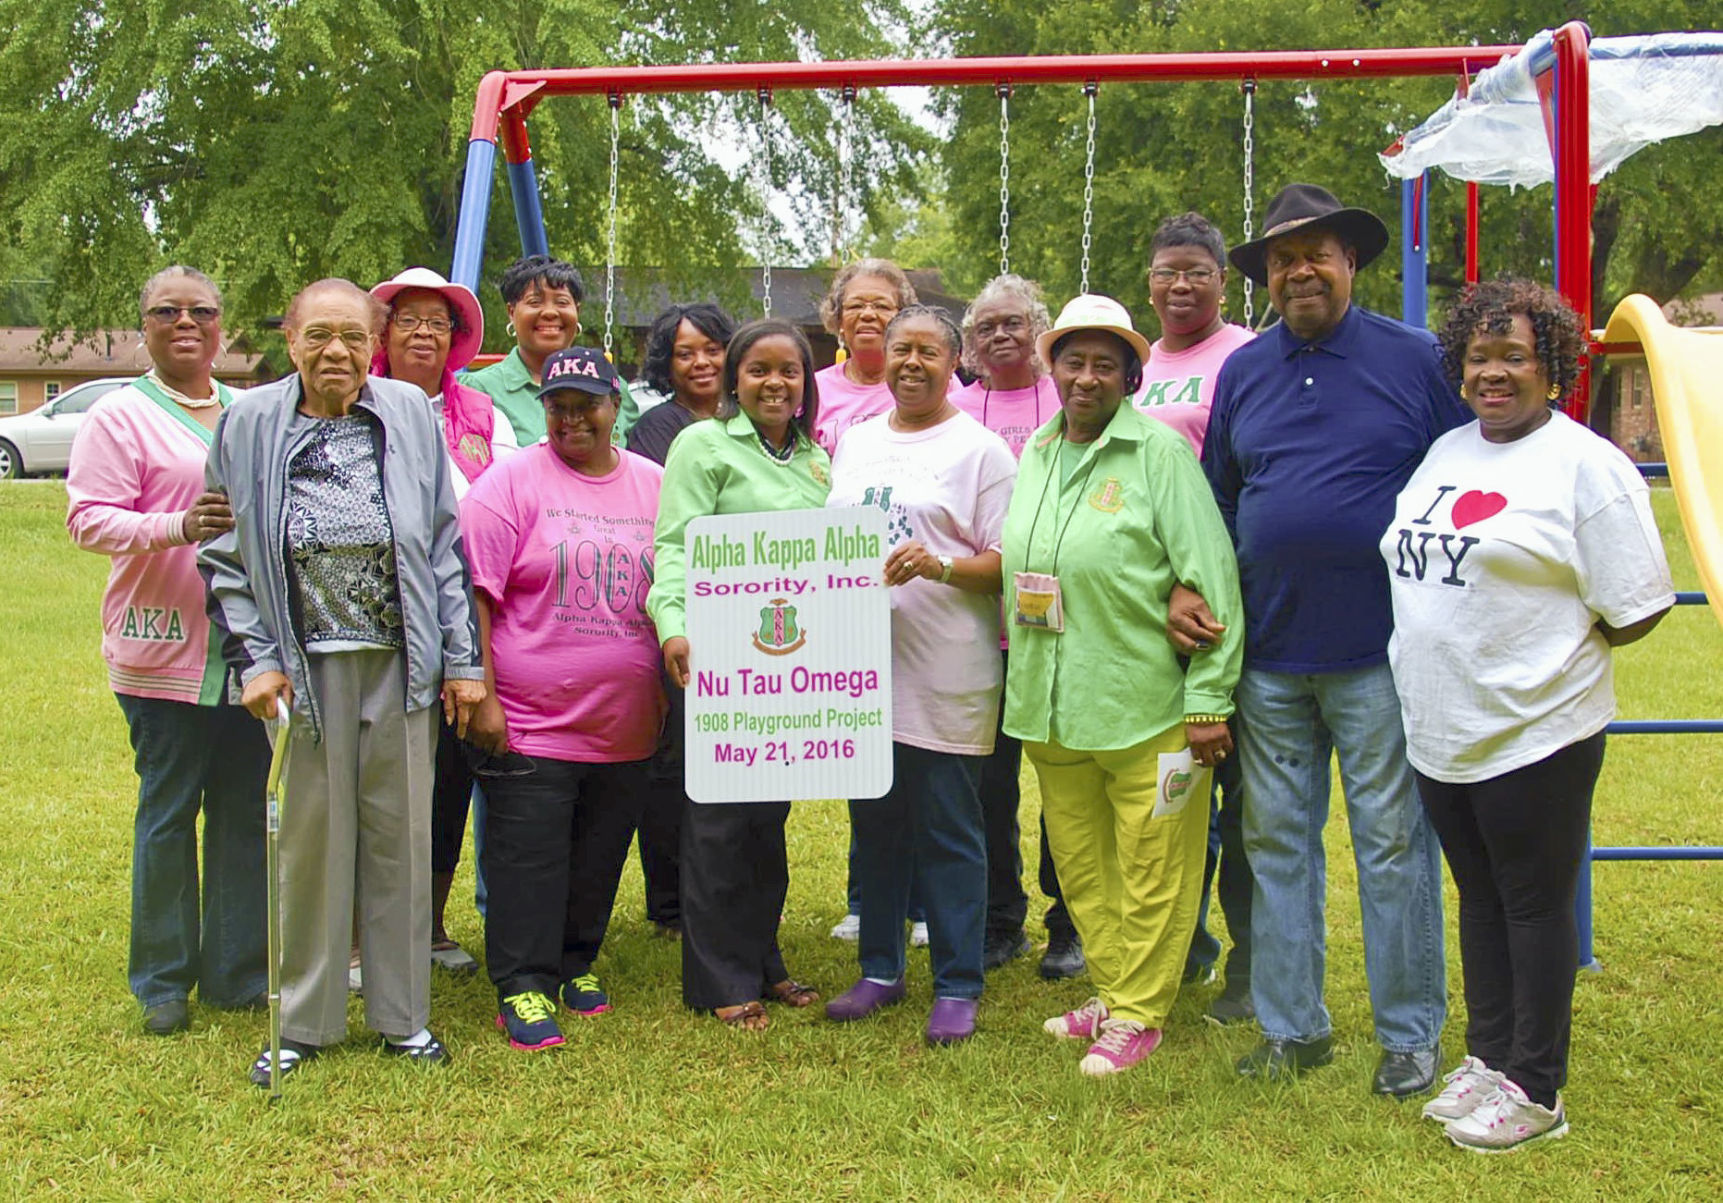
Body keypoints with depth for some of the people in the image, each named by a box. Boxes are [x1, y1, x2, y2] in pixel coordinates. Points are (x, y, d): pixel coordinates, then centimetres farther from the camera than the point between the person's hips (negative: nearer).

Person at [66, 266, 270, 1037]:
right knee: (168, 813, 1)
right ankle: (162, 981, 15)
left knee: (244, 811, 9)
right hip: (165, 650, -5)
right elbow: (88, 517, -11)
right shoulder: (120, 415, -2)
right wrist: (176, 526, -25)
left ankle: (235, 972, 19)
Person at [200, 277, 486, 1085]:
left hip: (400, 660, 1)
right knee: (310, 839, 6)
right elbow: (226, 556, 3)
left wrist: (462, 658, 2)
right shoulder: (250, 425, 0)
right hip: (307, 663, -1)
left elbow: (445, 542, 5)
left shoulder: (409, 415, 3)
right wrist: (255, 658, -6)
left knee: (400, 833, 7)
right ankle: (303, 1023, 20)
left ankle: (402, 1015, 21)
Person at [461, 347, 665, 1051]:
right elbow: (474, 592, -9)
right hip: (531, 721, -4)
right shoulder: (513, 481, -5)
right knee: (528, 859, 0)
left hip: (625, 724, 4)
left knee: (600, 857, 14)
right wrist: (482, 695, -13)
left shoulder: (653, 484, 9)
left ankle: (577, 964, 30)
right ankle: (524, 986, 11)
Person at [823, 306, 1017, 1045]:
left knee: (949, 834, 1)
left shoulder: (980, 450, -2)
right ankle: (880, 969, 25)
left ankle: (957, 988, 11)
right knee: (874, 825, 13)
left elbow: (1008, 562, -7)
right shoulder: (854, 443, 16)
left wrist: (940, 566, -23)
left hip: (946, 676, -5)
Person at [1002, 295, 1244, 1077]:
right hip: (1051, 710, 6)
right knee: (1080, 865, 16)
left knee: (1150, 872, 4)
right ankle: (1110, 994, 31)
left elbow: (1212, 581, -11)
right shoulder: (1035, 454, 11)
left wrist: (1209, 701, -14)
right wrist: (1023, 684, 15)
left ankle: (1139, 1013, 18)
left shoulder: (1161, 454, -8)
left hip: (1145, 709, -6)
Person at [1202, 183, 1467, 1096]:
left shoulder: (1415, 360, 0)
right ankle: (1291, 1027, 22)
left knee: (1393, 841, 2)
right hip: (1269, 653, 4)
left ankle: (1410, 1034, 16)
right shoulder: (1243, 371, 11)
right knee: (1276, 839, 10)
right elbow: (1216, 499, 16)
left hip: (1380, 650, -4)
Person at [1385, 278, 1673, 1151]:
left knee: (1534, 903, 5)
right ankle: (1487, 1057, 30)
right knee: (1478, 895, 17)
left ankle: (1534, 1090, 17)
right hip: (1440, 728, 7)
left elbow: (1634, 612, -11)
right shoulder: (1446, 453, 10)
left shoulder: (1585, 466, -11)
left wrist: (1552, 651, -3)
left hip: (1535, 734, -7)